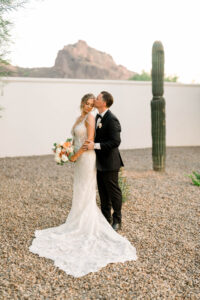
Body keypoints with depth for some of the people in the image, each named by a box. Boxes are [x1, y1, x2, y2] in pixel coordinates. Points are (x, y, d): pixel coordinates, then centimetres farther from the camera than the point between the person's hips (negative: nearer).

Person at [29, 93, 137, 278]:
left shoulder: (90, 117, -10)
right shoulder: (79, 118, 16)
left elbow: (89, 141, -18)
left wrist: (76, 155, -14)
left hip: (87, 158, -9)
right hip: (79, 159, 9)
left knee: (86, 193, -2)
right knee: (80, 192, 13)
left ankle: (88, 227, 8)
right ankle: (82, 222, 24)